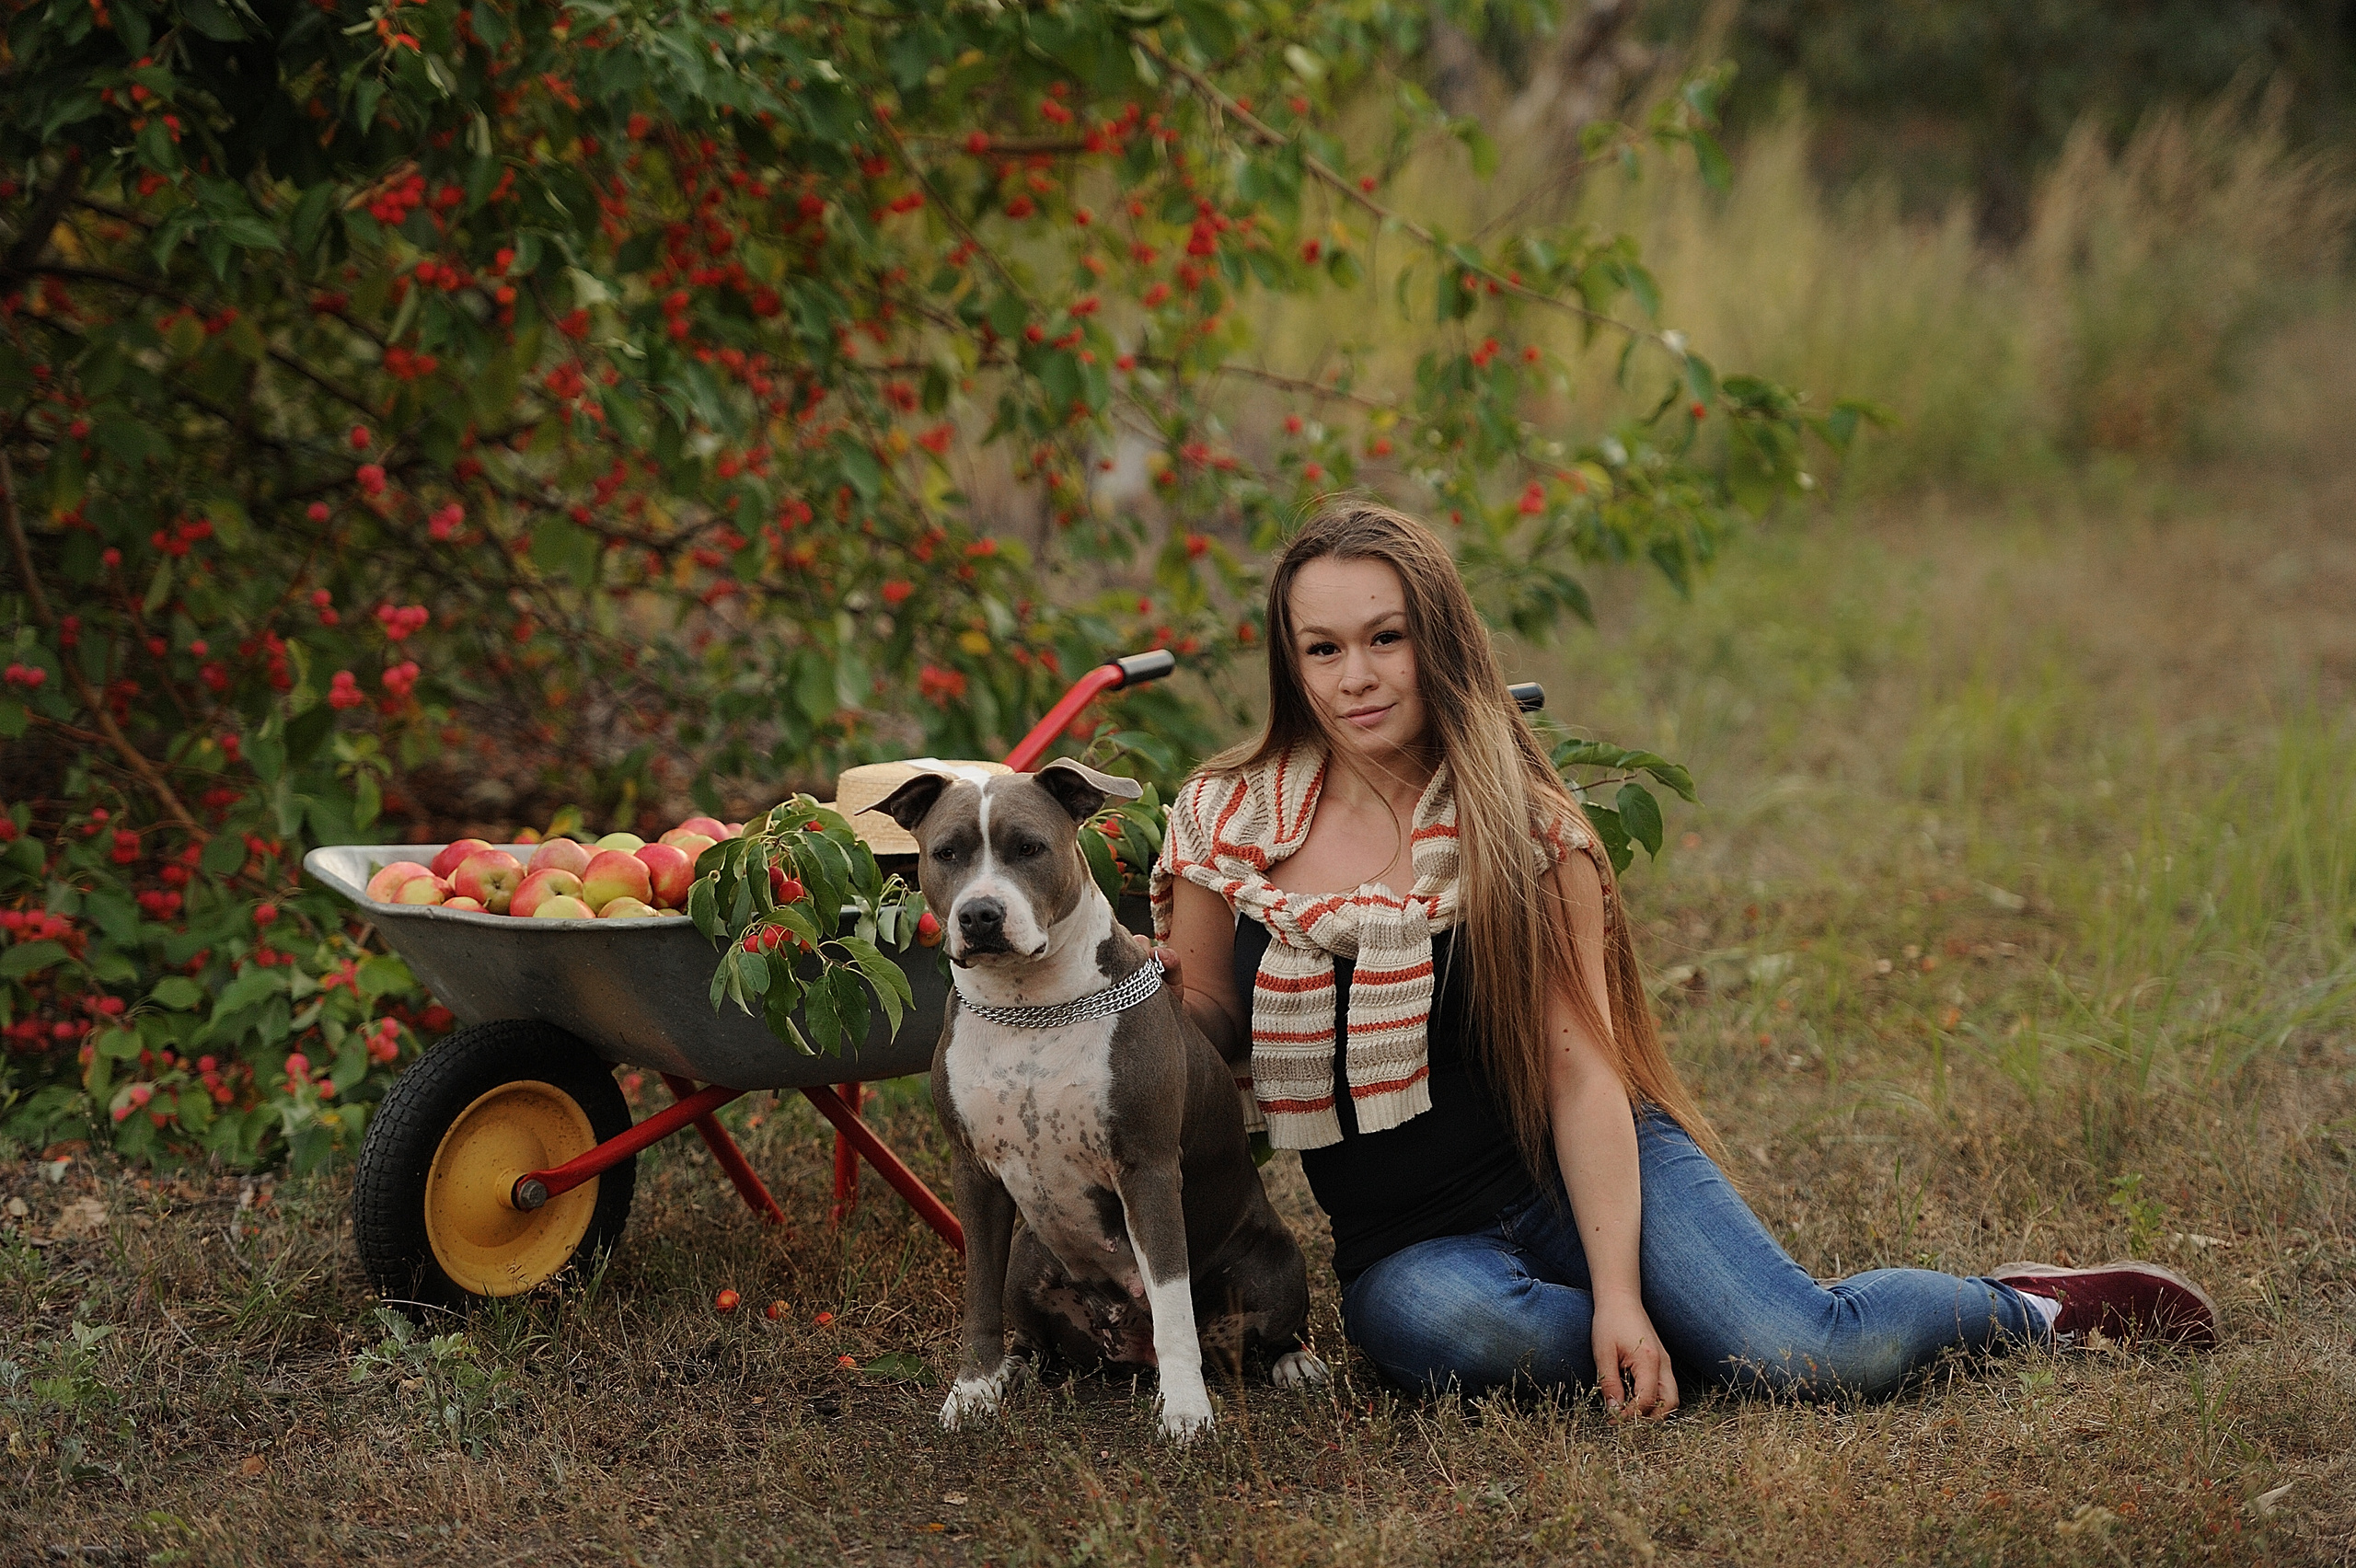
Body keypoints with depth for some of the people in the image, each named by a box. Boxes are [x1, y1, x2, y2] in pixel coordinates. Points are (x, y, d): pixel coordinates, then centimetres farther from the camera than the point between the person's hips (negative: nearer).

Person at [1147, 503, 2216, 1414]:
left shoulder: (1528, 829, -3)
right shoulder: (1226, 825, -1)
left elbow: (1580, 1071, -8)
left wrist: (1621, 1295, -19)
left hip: (1578, 1176, -1)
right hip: (1414, 1237, 1)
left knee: (1817, 1353, -24)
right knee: (1430, 1320, -38)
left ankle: (2026, 1305, 9)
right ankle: (1689, 1336, -12)